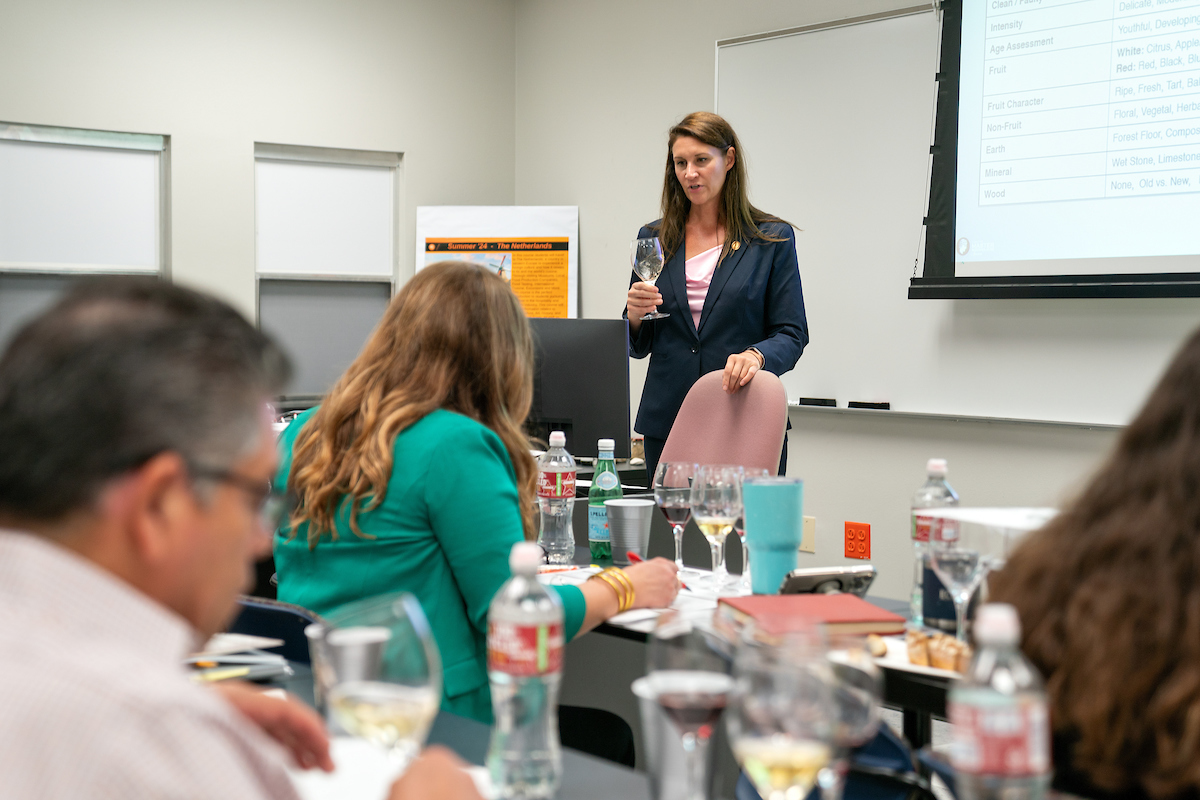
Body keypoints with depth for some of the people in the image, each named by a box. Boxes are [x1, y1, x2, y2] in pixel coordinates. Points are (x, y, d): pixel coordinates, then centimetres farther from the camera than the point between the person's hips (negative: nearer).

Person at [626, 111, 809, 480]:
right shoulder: (653, 239, 11)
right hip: (666, 422, 3)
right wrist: (636, 315, -7)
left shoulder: (772, 239, 2)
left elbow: (792, 335, -2)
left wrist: (757, 354, -22)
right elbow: (638, 347, 15)